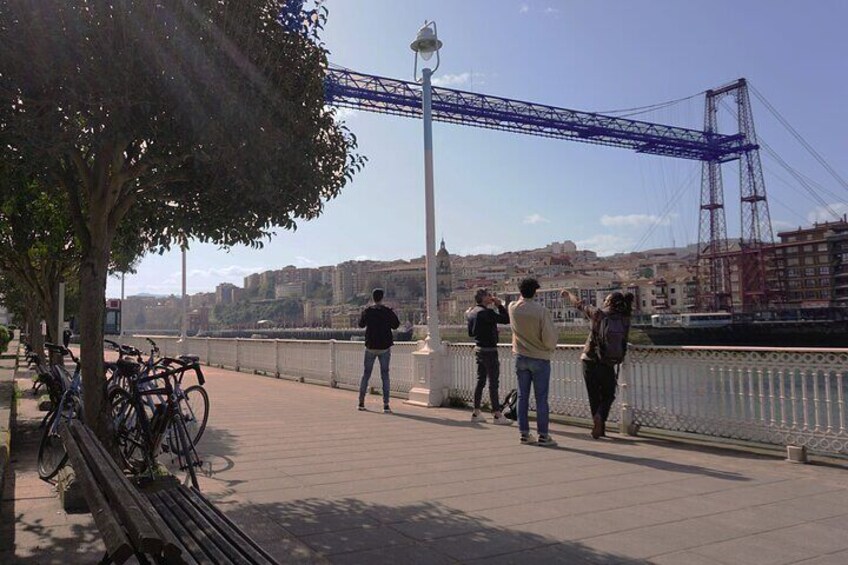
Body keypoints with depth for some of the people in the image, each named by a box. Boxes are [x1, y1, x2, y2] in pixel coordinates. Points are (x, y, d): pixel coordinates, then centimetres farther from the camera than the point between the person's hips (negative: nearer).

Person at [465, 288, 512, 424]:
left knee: (480, 381, 14)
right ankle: (497, 415, -1)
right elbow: (506, 319, -18)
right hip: (489, 350, -9)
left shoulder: (472, 312, 9)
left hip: (478, 349, 9)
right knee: (493, 383, -4)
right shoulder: (486, 312, -19)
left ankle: (476, 413, 18)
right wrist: (499, 305, -8)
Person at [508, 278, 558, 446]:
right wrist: (551, 347, 2)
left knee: (523, 396, 10)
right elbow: (549, 337, -15)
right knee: (541, 398, 2)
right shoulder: (542, 311, -17)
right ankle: (543, 435, 5)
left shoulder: (512, 308, -5)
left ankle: (524, 434, 13)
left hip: (520, 358, 4)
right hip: (540, 358, -4)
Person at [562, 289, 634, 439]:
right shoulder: (625, 320, -3)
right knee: (608, 395, 14)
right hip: (608, 365, 1)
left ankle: (599, 427, 13)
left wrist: (568, 294, 23)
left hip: (590, 361, 0)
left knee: (594, 396, 13)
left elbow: (579, 304, 4)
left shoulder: (597, 314, -9)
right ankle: (600, 416, -14)